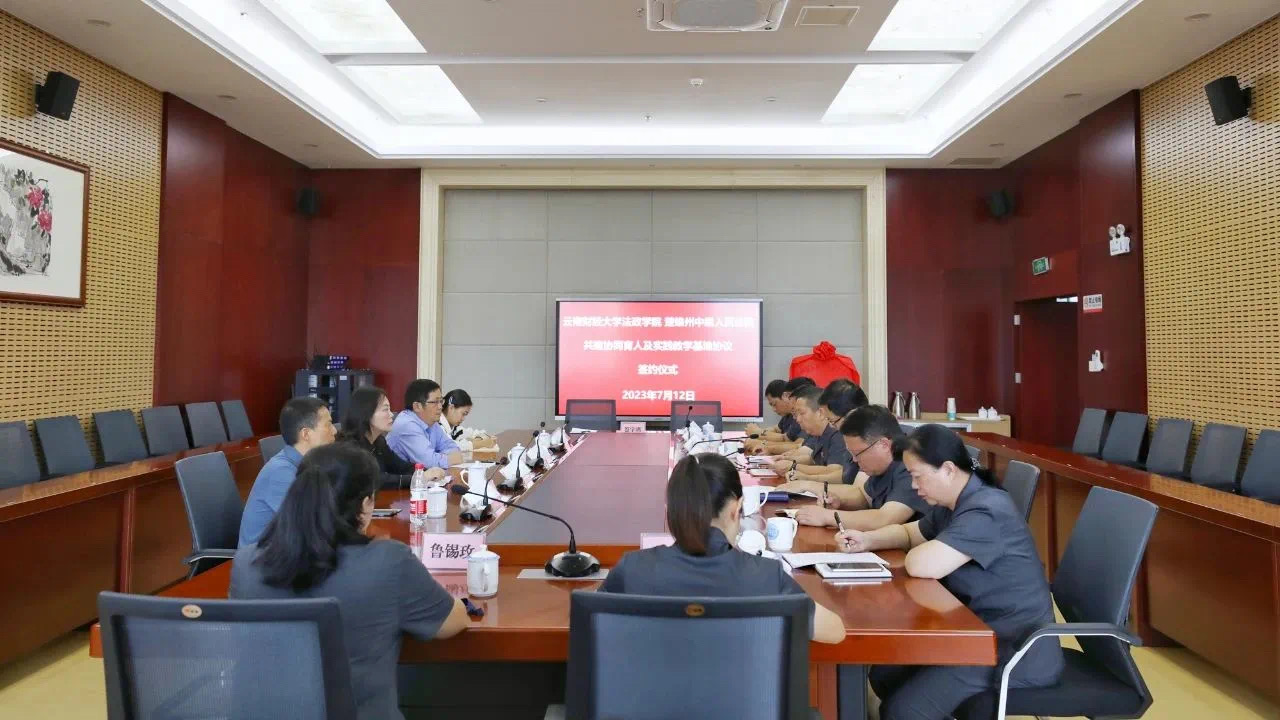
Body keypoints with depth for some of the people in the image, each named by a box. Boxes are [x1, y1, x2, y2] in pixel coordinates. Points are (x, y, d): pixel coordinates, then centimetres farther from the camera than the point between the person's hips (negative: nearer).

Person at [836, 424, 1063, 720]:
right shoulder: (953, 505, 7)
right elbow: (909, 532, 21)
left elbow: (922, 564, -35)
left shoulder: (985, 511, -26)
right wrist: (866, 540, 1)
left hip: (1017, 650, -10)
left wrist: (917, 551, -11)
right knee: (884, 676, 6)